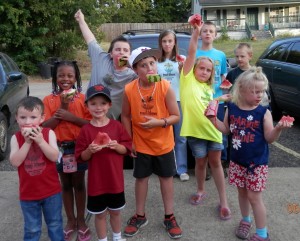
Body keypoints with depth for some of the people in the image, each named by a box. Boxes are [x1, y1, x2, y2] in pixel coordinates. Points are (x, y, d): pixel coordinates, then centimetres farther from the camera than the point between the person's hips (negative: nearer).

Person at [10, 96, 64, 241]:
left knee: (55, 225, 19)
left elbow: (55, 157, -19)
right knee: (31, 229, 17)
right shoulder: (16, 138, -7)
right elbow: (15, 162, -18)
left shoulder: (49, 133, -10)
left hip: (51, 191, 0)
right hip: (28, 193, 1)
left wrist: (40, 141, -28)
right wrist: (27, 142, -24)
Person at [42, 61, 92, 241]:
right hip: (59, 148, 1)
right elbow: (46, 126, -11)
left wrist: (71, 117, -22)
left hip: (79, 147, -1)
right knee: (66, 185, 14)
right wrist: (63, 107, -19)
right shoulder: (49, 100, -2)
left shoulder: (83, 98, -5)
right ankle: (71, 220, 29)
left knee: (79, 184, 11)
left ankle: (81, 220, 26)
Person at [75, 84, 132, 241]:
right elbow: (82, 157, -4)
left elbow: (127, 149, -1)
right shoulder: (86, 130, -8)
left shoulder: (116, 126, -5)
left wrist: (117, 146, -20)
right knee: (100, 214, 13)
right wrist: (89, 150, -24)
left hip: (115, 180, 2)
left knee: (115, 212, 20)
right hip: (96, 182, -1)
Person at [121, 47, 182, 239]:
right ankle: (140, 216, 33)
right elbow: (126, 116, -2)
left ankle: (169, 217, 29)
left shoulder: (165, 87, -19)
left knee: (166, 178, 12)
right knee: (141, 178, 15)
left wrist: (159, 122, -31)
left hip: (163, 143, -1)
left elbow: (176, 116, -13)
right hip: (141, 144, 1)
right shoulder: (129, 90, -15)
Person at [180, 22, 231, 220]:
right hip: (195, 129, -4)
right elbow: (191, 54, -11)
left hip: (212, 129, 4)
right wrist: (196, 33, -19)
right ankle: (201, 191, 37)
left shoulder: (209, 88, 14)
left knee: (215, 163, 11)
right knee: (201, 162, 11)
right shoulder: (188, 79, -1)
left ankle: (223, 201, 18)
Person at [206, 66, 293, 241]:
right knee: (242, 192, 18)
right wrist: (214, 119, -7)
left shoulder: (263, 112, -13)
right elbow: (226, 130, 7)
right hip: (237, 160, 4)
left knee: (254, 197, 1)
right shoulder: (232, 109, -3)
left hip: (257, 162, -4)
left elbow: (269, 138, -12)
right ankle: (246, 221, 42)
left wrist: (278, 129, -31)